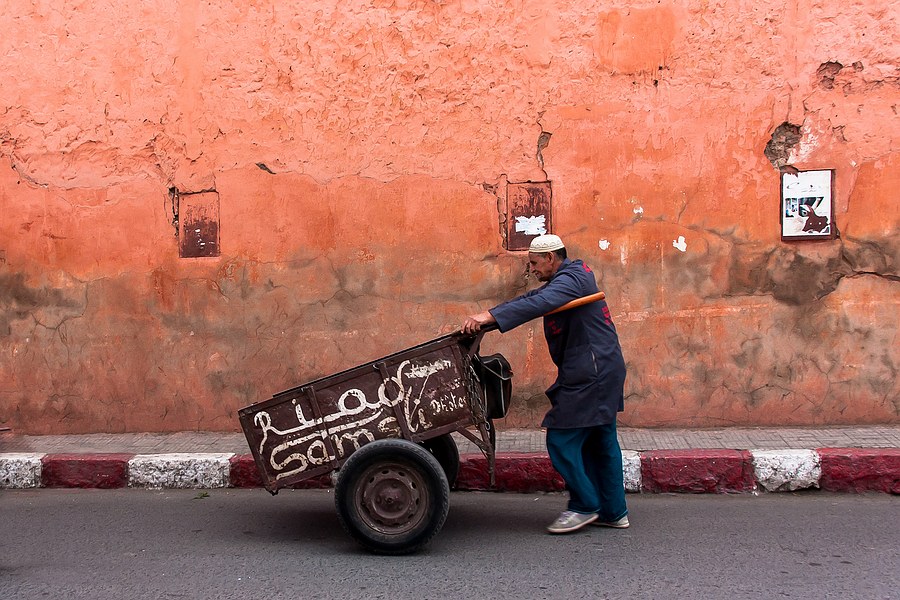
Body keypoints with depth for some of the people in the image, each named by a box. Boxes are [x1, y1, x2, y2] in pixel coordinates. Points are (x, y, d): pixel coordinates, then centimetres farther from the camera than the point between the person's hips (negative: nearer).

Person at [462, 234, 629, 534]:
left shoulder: (571, 279, -14)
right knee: (601, 440, 13)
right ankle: (613, 511, 19)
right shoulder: (574, 274, 19)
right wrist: (486, 315, 8)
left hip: (588, 374, -11)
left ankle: (584, 505, 4)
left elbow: (539, 303, -32)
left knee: (561, 439, -6)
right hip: (606, 368, 11)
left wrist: (491, 316, -38)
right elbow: (532, 297, 17)